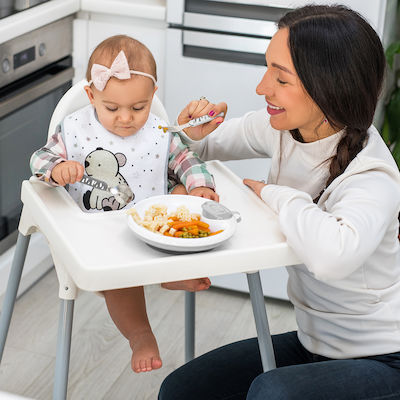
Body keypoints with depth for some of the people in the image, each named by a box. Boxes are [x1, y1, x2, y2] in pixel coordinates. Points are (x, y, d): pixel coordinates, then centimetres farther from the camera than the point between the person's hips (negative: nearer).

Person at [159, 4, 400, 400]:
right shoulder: (282, 127, -7)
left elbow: (332, 256, -51)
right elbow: (215, 144, 14)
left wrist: (273, 193, -31)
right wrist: (196, 132, -11)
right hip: (312, 340, 7)